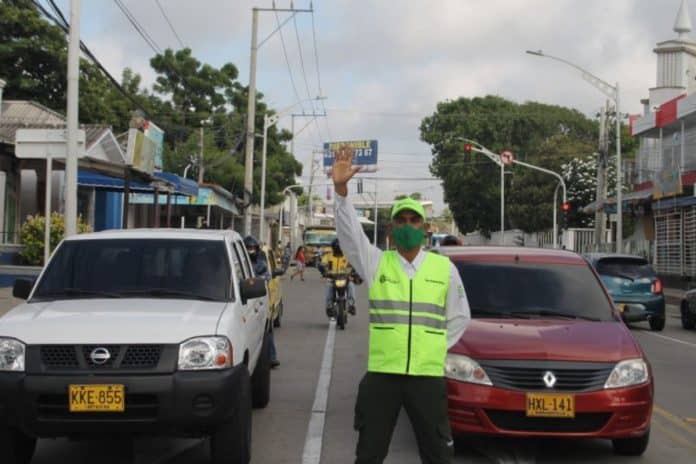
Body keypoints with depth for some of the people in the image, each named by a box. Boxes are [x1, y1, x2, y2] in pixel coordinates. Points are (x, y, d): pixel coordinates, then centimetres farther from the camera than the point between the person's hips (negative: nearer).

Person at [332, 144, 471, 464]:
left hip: (428, 375, 0)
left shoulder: (445, 268, 6)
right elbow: (350, 233, -13)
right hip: (382, 373, 0)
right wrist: (341, 190, -27)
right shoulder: (376, 263, 3)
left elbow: (460, 316, 14)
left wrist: (436, 347, 4)